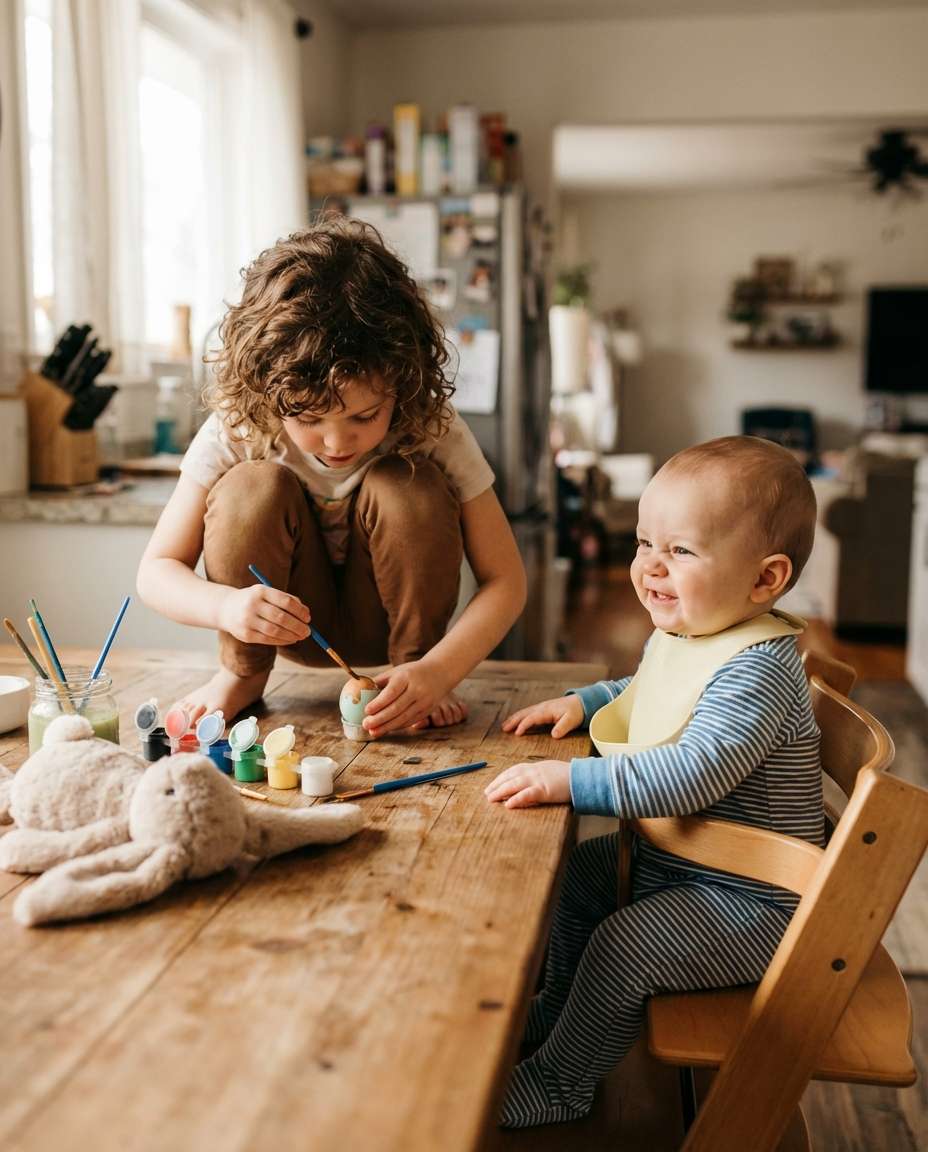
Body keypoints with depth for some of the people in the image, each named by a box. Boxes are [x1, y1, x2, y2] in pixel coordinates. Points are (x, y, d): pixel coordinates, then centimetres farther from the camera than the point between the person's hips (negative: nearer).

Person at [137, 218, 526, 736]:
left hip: (389, 614, 0)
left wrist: (438, 670, -37)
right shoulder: (236, 430, -23)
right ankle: (243, 674, -7)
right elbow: (156, 570, -17)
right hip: (293, 620, 1)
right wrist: (226, 606, -40)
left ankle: (415, 657, -9)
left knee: (409, 488, -30)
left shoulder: (433, 430, -24)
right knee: (252, 489, -28)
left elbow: (505, 579, -21)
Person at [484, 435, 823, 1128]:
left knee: (620, 946, -18)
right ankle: (560, 1014, 42)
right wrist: (584, 702, 7)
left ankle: (559, 1083, 9)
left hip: (752, 900, -10)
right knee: (583, 871, 20)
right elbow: (642, 694, 24)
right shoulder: (677, 635, 1)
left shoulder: (758, 668, -30)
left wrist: (574, 780, -41)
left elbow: (697, 773, -41)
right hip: (669, 856, 10)